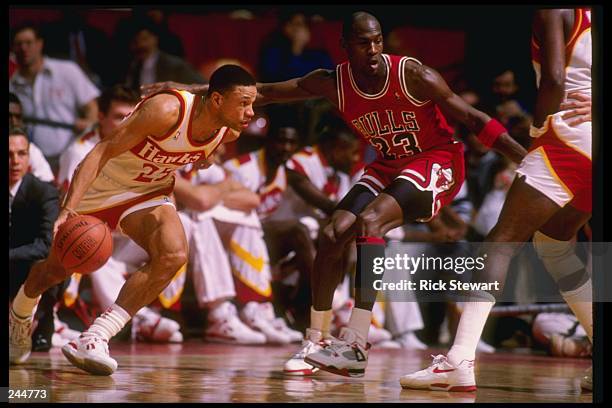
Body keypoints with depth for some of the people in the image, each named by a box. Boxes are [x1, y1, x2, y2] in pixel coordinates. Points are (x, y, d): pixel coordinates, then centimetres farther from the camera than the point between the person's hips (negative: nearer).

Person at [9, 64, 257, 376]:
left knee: (174, 255, -27)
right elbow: (101, 153, -35)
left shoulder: (228, 133, -15)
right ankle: (19, 317, 49)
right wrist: (68, 209, -42)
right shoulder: (167, 111, -35)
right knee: (56, 268, 13)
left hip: (149, 193, 4)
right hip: (99, 186, -4)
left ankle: (96, 338, -28)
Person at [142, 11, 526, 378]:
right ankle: (317, 340, 5)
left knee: (370, 220, -28)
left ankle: (355, 344, -32)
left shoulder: (413, 75, -24)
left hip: (437, 162, -6)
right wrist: (192, 91, -6)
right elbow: (264, 93, -3)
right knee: (334, 234, -8)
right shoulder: (333, 83, -9)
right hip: (389, 166, 6)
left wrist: (526, 158, -22)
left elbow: (474, 119, -17)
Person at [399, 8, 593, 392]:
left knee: (502, 241, -7)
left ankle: (460, 361, -18)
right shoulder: (588, 16, 17)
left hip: (571, 135, -8)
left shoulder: (553, 11, -3)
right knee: (552, 243, 23)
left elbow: (554, 79, -16)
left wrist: (538, 125, -1)